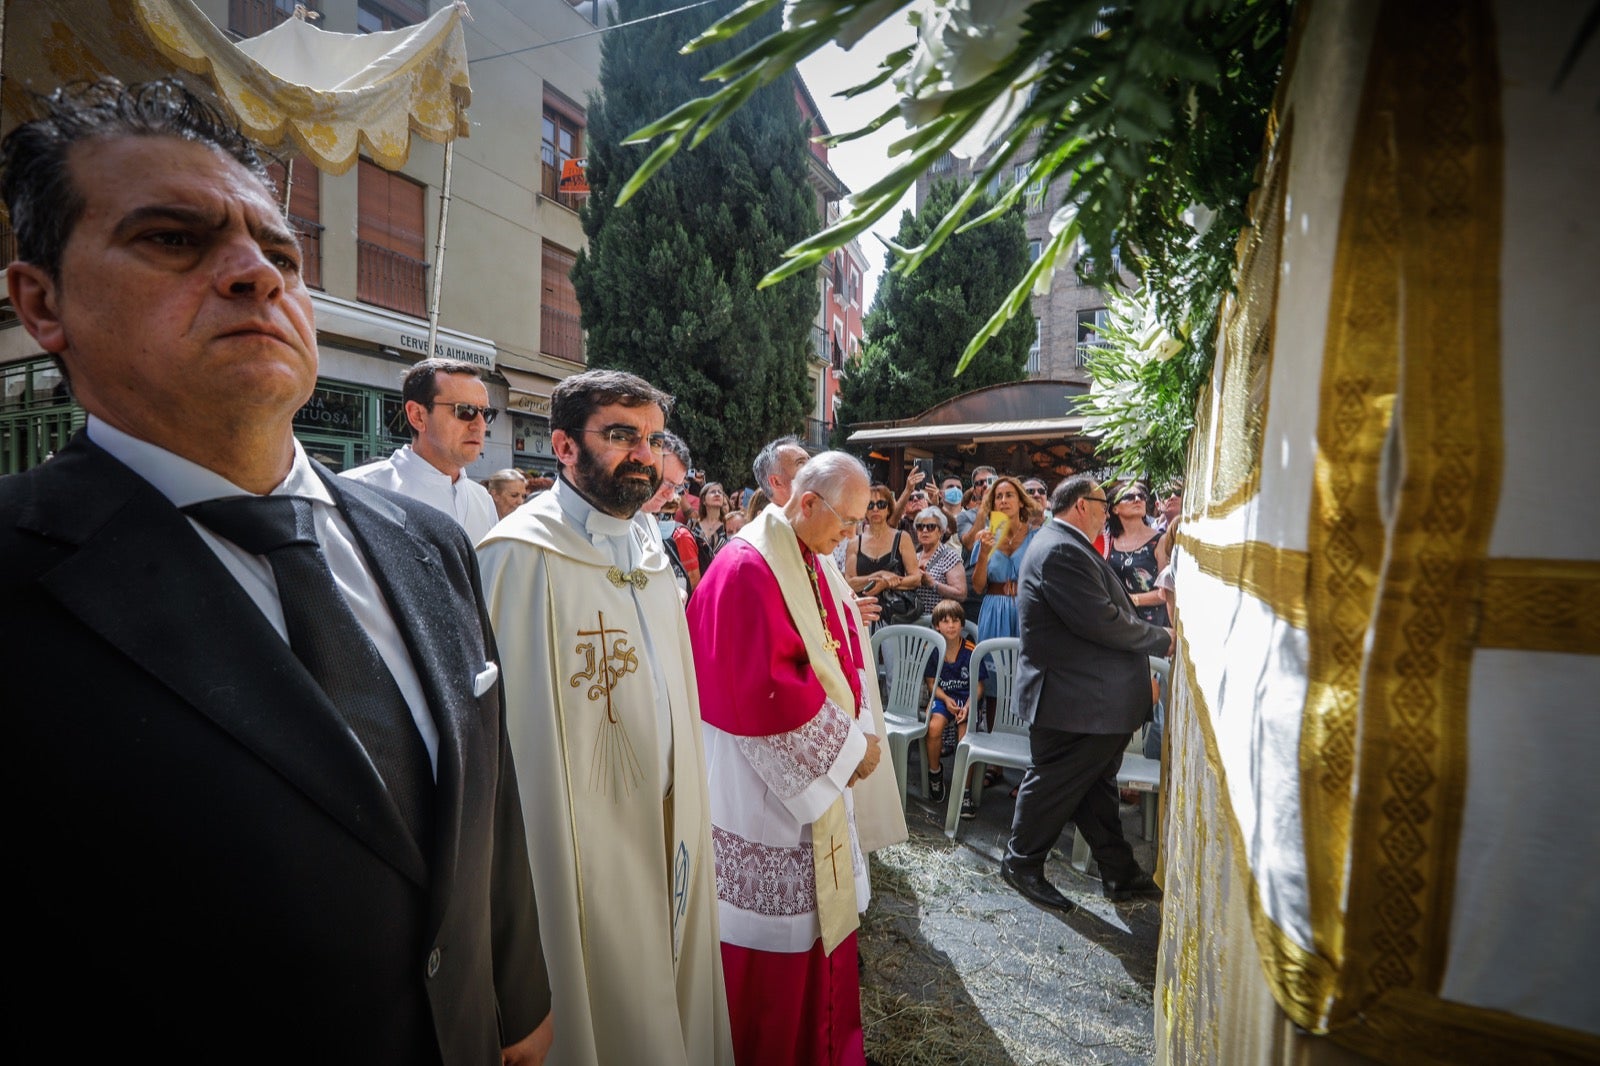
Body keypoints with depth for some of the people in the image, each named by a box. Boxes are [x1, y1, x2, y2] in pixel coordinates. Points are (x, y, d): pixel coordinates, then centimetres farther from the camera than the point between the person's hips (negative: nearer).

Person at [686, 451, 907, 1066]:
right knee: (779, 932, 9)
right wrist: (848, 744, -16)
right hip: (771, 786, -9)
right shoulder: (746, 569, -22)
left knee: (824, 913, 22)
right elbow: (763, 690, -26)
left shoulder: (813, 562, 7)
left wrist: (858, 735, -2)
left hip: (821, 771, 9)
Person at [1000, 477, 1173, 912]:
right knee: (1054, 784, 6)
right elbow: (1102, 622, -26)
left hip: (1096, 696, 11)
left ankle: (1119, 873, 34)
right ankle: (1022, 863, 25)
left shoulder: (1070, 547, 13)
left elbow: (1106, 612, 16)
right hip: (1073, 700, -11)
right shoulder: (1060, 551, -23)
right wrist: (1162, 639, -11)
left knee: (1096, 786, 19)